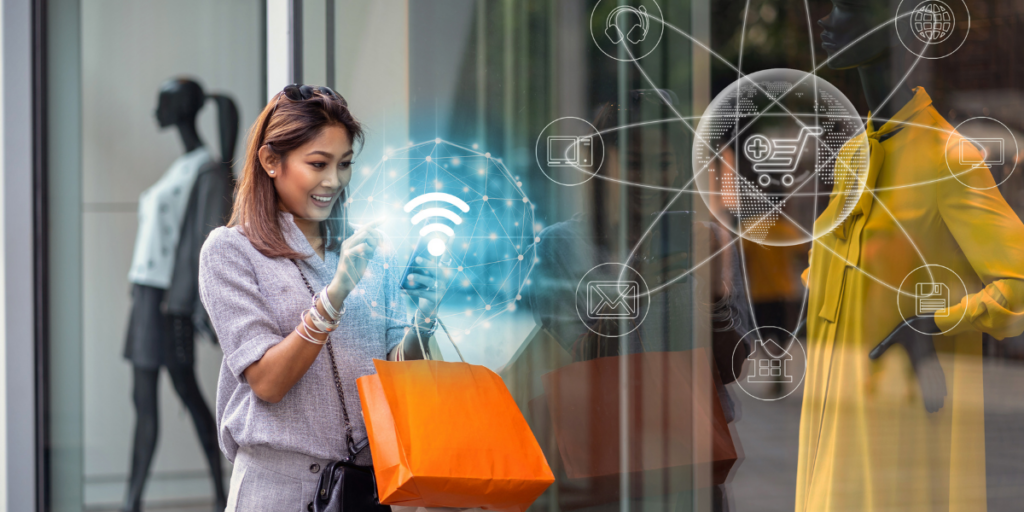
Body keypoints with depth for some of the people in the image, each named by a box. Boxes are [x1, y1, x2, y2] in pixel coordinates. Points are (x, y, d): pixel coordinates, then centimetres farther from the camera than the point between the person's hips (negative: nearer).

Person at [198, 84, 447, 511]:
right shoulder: (230, 250, -3)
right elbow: (267, 382, -12)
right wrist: (336, 293, -21)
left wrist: (422, 320, -13)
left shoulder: (369, 248, 10)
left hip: (370, 477, 4)